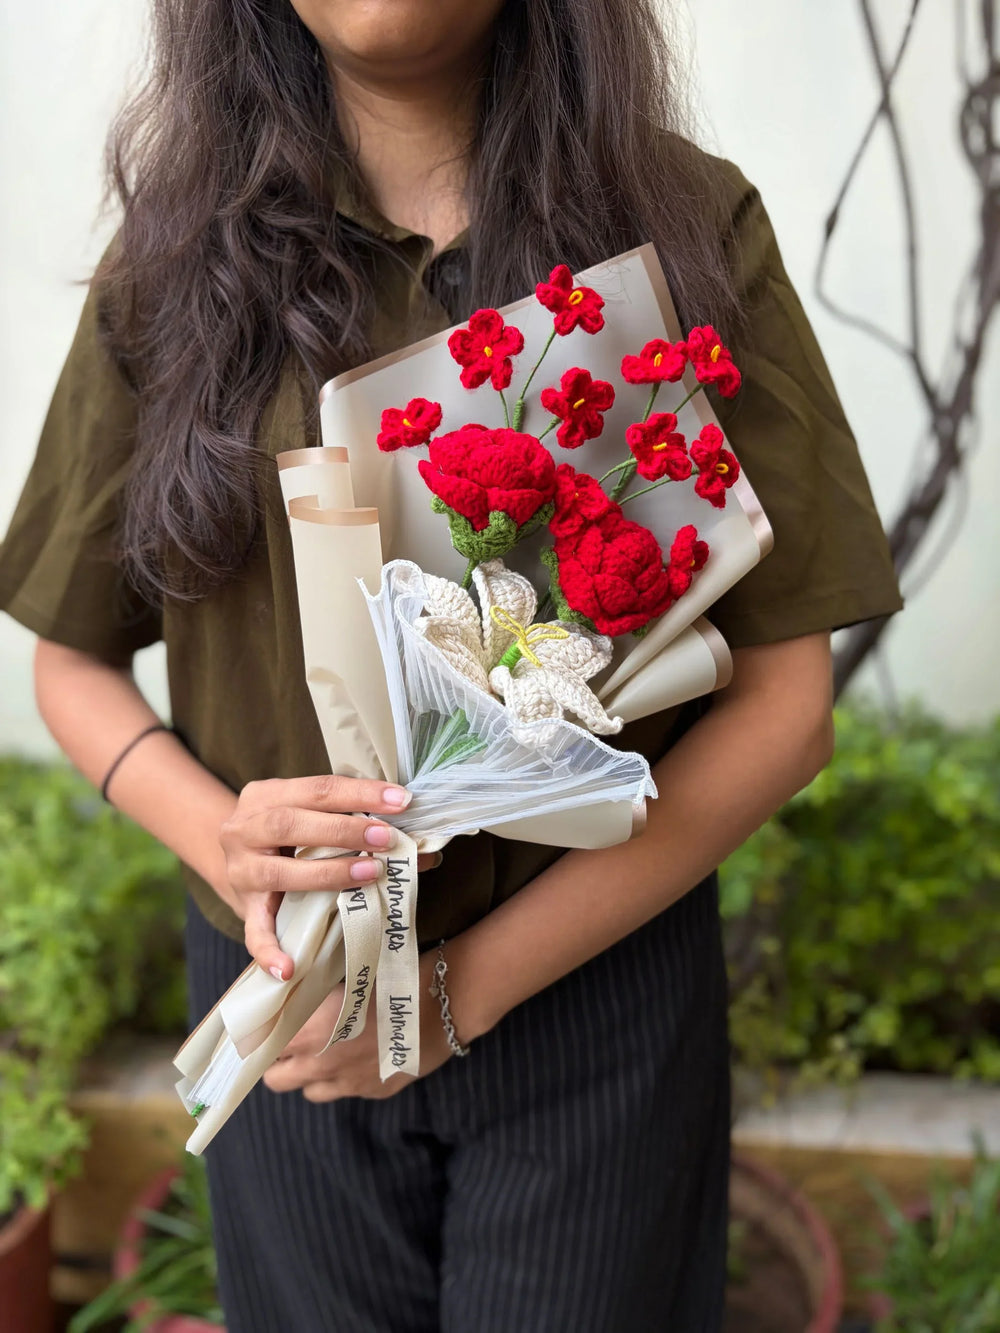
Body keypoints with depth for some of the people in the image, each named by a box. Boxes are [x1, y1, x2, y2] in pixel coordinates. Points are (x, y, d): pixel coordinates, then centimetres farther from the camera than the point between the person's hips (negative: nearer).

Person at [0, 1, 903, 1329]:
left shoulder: (686, 226, -8)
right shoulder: (174, 255, -3)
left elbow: (783, 704, -10)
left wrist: (461, 985, -15)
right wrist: (221, 841, -17)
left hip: (595, 975, -1)